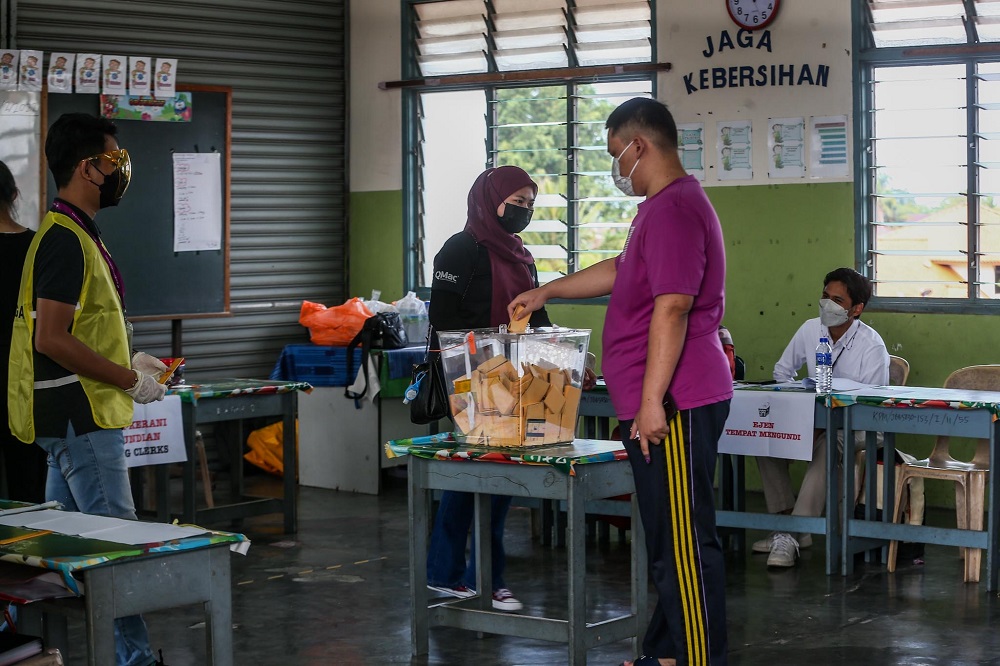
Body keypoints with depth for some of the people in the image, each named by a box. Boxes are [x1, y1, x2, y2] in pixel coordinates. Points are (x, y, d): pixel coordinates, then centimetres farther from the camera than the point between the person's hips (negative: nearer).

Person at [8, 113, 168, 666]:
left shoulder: (71, 235, 16)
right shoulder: (65, 241, -17)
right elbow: (52, 339, -23)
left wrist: (129, 361, 14)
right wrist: (130, 381, -18)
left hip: (72, 415, 11)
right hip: (81, 416, -11)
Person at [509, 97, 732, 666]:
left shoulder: (674, 209, -16)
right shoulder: (667, 206, 20)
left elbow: (672, 308, -23)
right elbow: (622, 271, 35)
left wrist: (652, 401, -24)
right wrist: (547, 292, 39)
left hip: (674, 404, -11)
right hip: (665, 403, 11)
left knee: (684, 543, -8)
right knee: (672, 539, 15)